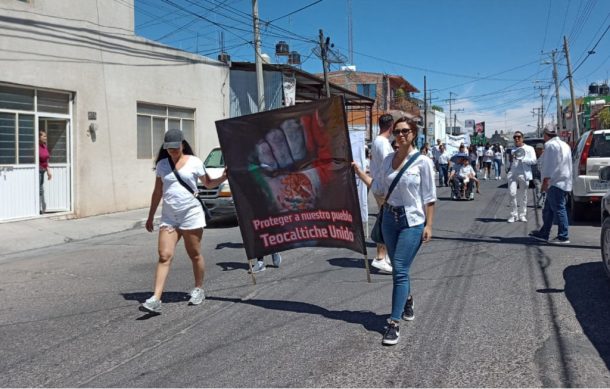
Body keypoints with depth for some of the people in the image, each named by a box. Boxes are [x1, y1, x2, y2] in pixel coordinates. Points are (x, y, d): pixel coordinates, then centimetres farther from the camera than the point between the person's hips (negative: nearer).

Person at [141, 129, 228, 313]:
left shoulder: (194, 162, 0)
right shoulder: (162, 164, 9)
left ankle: (198, 289, 27)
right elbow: (157, 192, 16)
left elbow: (208, 183, 9)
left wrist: (222, 177, -11)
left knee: (195, 255, 7)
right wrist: (150, 216, 16)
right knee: (164, 256, -7)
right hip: (168, 217, 3)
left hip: (191, 215, -2)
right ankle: (155, 299, -10)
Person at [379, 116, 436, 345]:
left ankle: (394, 324, -5)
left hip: (412, 221, -5)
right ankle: (407, 300, 44)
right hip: (390, 218, 5)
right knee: (398, 268, 16)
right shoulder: (388, 160, 6)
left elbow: (429, 197, -8)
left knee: (400, 270, -10)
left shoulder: (423, 162, -8)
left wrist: (429, 225, -11)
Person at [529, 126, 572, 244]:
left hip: (556, 183, -10)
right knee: (548, 210, 15)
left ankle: (563, 236, -9)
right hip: (564, 182, 10)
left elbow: (549, 164, -16)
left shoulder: (550, 145, -9)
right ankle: (543, 234, 21)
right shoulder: (564, 144, 22)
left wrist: (545, 181, -17)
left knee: (559, 209, -9)